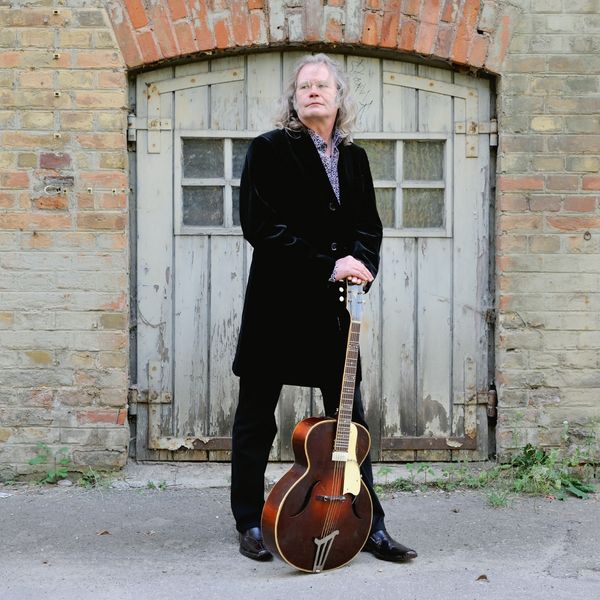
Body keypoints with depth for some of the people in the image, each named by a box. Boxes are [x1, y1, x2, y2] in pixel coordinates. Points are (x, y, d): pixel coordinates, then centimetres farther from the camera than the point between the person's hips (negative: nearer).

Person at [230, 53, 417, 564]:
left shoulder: (354, 157, 13)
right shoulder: (270, 149, -3)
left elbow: (369, 226, 13)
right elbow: (261, 226, -13)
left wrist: (360, 264, -10)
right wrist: (328, 267, -18)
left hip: (334, 308, 5)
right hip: (278, 302, -4)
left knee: (350, 417, 8)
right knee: (256, 417, 5)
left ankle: (370, 526, 15)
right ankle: (250, 524, 18)